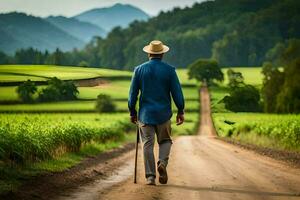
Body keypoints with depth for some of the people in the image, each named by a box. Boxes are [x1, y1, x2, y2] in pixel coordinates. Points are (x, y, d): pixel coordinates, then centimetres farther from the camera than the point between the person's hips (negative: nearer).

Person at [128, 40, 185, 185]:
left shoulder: (139, 70, 0)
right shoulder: (169, 70, -3)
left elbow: (133, 93, 2)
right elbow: (177, 92, -4)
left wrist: (132, 112, 12)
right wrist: (180, 111, 5)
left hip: (145, 114, 1)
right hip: (163, 114, 0)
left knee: (148, 145, 5)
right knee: (165, 141, 16)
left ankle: (150, 177, 0)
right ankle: (162, 162, -11)